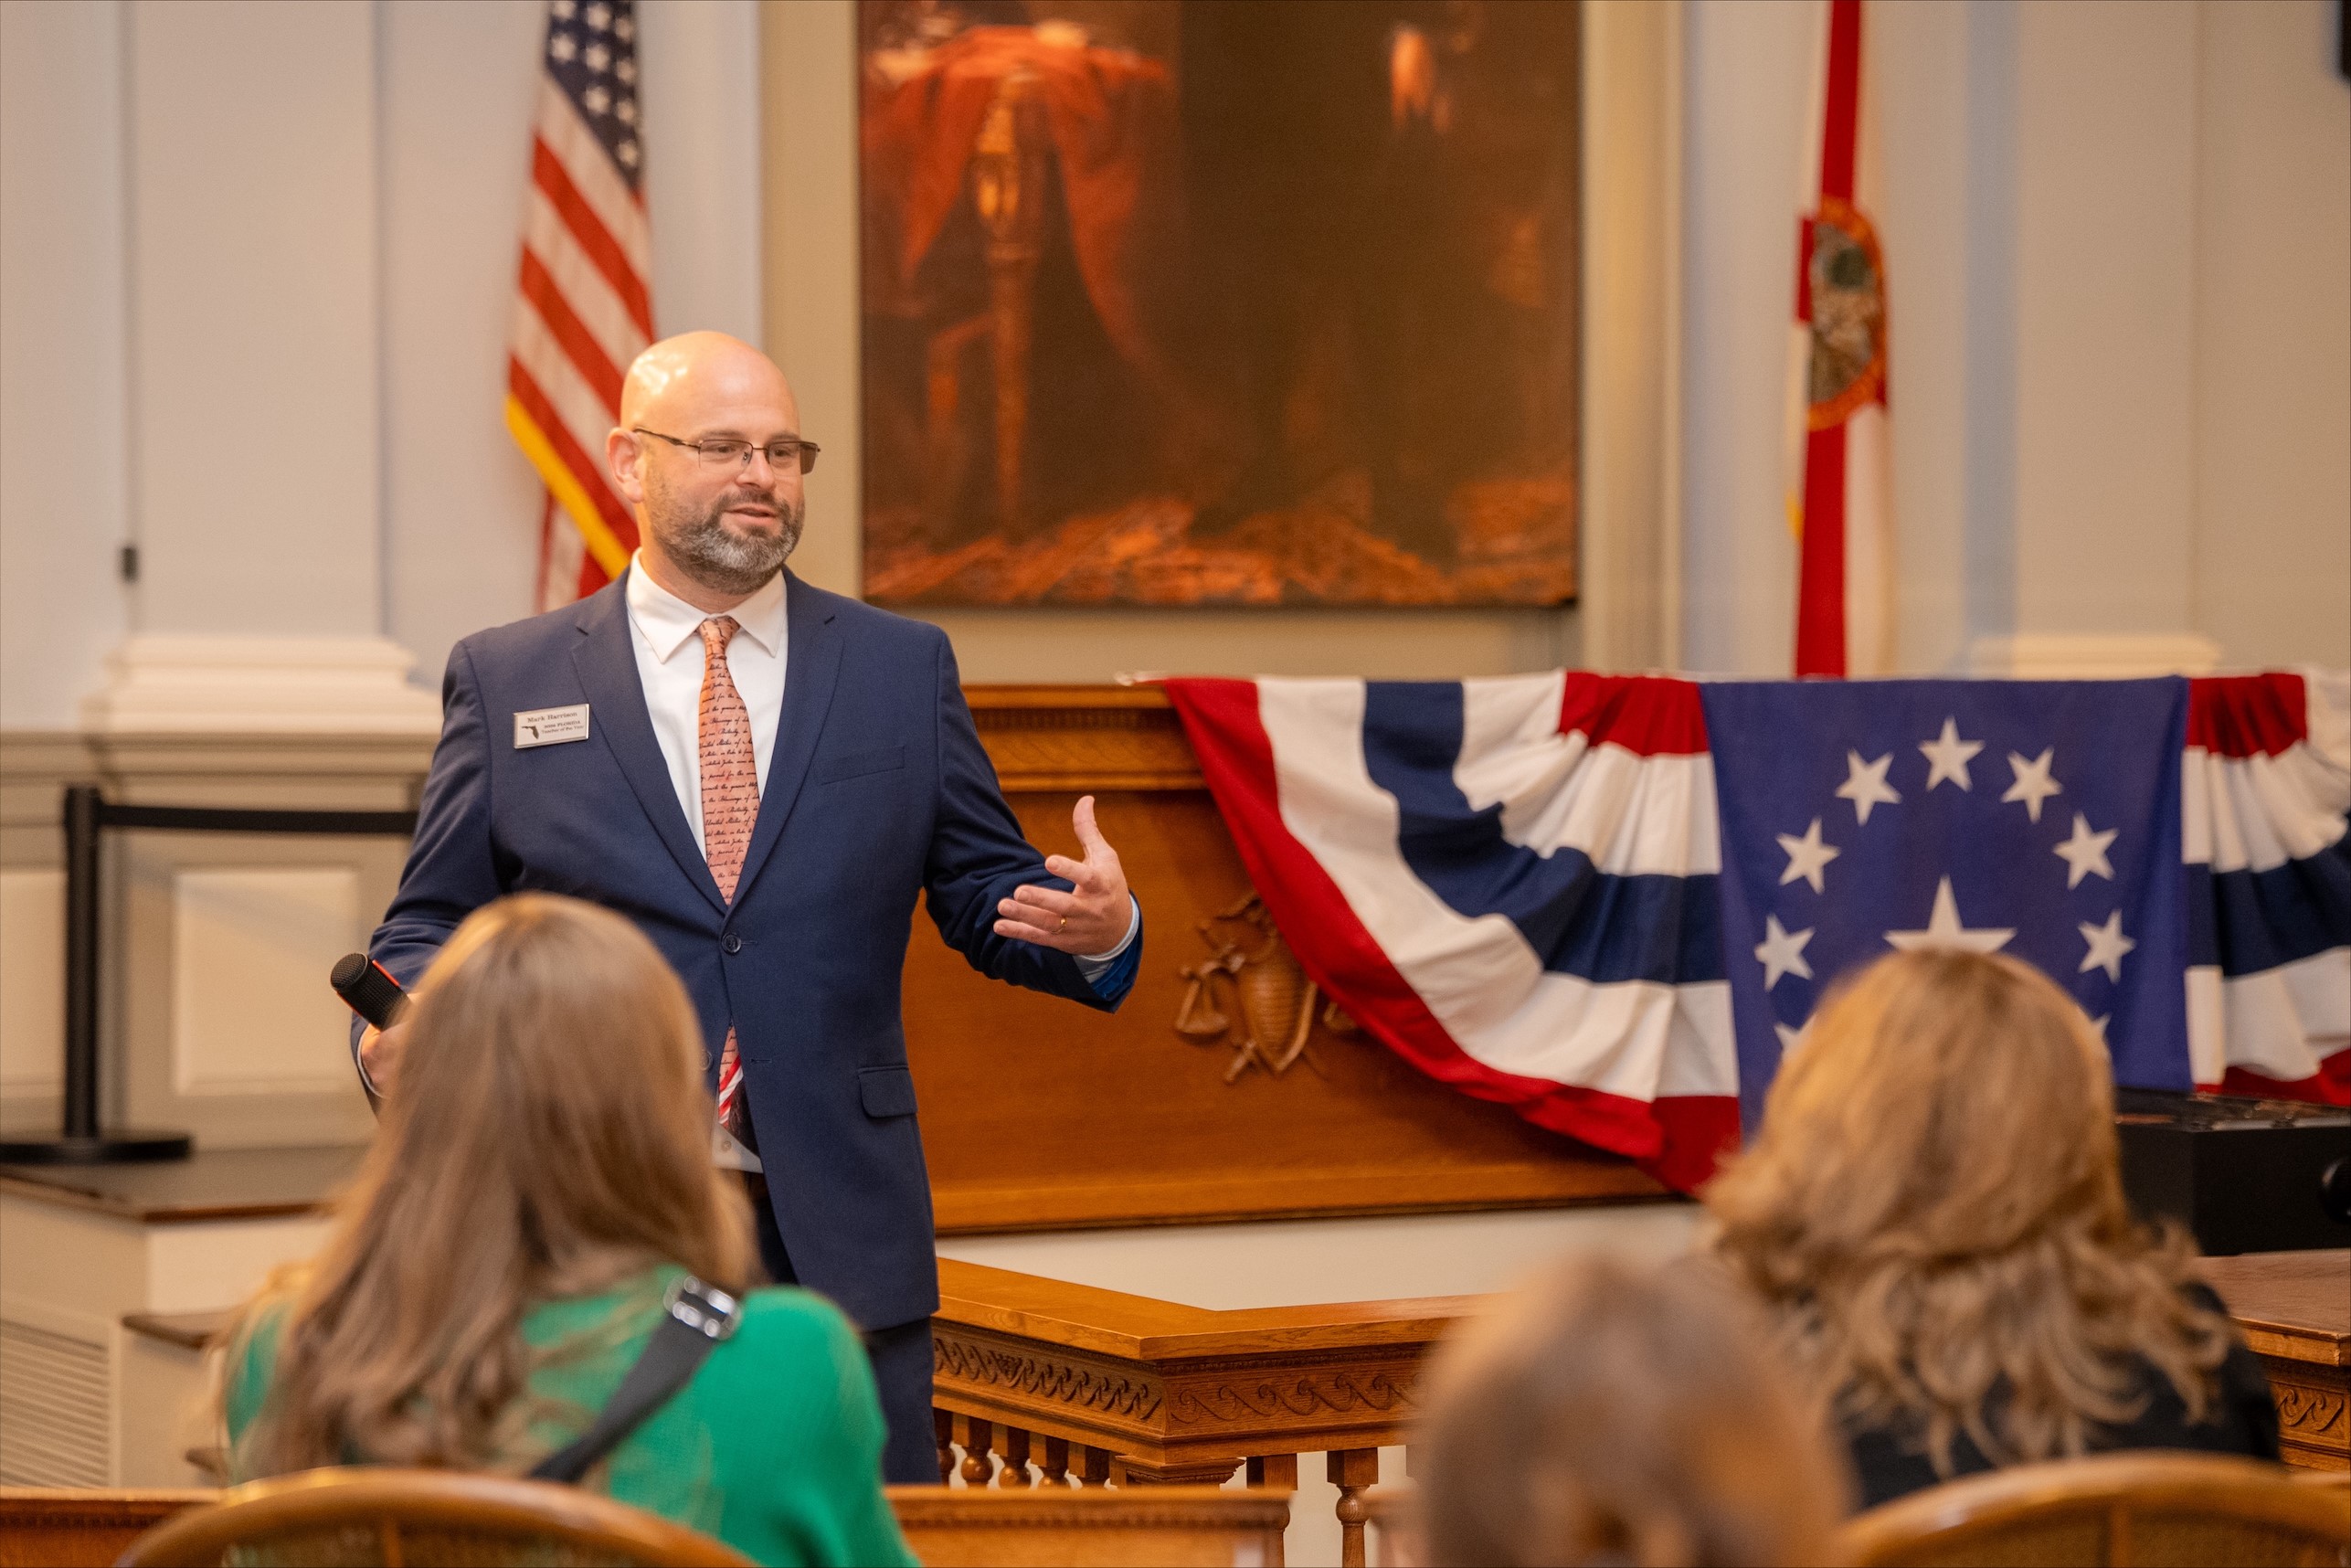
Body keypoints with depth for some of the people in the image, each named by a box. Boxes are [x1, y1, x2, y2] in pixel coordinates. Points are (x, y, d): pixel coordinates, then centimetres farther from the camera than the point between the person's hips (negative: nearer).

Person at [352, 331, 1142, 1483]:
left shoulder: (903, 670, 11)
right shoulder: (506, 681, 7)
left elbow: (986, 898, 10)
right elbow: (434, 923, 8)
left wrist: (1096, 931, -12)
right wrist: (401, 1038, -14)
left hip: (840, 1247, 1)